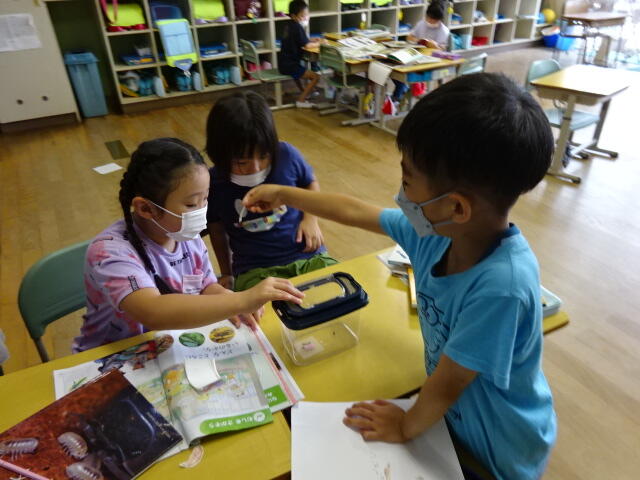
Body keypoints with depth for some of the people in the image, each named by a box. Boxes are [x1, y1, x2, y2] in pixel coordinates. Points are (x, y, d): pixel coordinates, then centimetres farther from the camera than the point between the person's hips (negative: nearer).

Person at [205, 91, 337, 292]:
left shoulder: (286, 155, -8)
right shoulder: (214, 184, -8)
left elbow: (310, 182, 14)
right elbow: (216, 227, 11)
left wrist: (311, 218, 0)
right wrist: (226, 273, 17)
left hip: (308, 255, 2)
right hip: (255, 271, -2)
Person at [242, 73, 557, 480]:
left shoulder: (502, 285, -40)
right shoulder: (440, 229, -18)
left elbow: (445, 386, -26)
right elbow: (355, 211, -5)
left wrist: (406, 427, -8)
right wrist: (283, 195, 7)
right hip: (453, 412, 5)